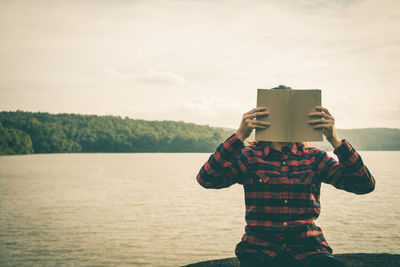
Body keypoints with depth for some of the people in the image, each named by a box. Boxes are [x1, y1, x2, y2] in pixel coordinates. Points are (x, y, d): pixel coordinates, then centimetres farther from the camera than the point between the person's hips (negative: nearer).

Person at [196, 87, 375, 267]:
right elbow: (205, 179, -11)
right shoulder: (249, 156, 6)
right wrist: (239, 136, -19)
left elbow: (365, 185, -2)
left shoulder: (314, 157, 9)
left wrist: (334, 140, -14)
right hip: (259, 249, -1)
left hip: (306, 249, 1)